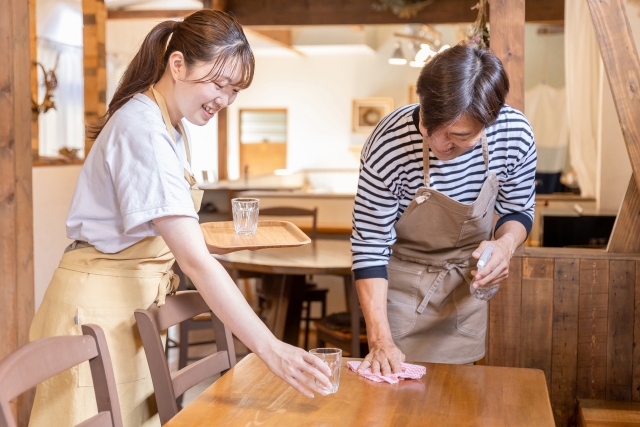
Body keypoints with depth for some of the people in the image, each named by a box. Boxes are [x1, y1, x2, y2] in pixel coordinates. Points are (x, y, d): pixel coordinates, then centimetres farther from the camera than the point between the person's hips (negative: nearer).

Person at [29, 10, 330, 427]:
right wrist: (269, 348, -31)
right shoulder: (143, 130, -22)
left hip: (135, 306, 9)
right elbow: (195, 259, -29)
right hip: (99, 305, -9)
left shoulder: (170, 126, 9)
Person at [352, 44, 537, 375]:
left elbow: (518, 210, -3)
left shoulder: (515, 134, -22)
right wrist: (380, 339, -27)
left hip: (467, 281, 3)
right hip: (402, 280, -2)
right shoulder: (388, 146, -31)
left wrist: (505, 244, -26)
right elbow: (369, 246, -23)